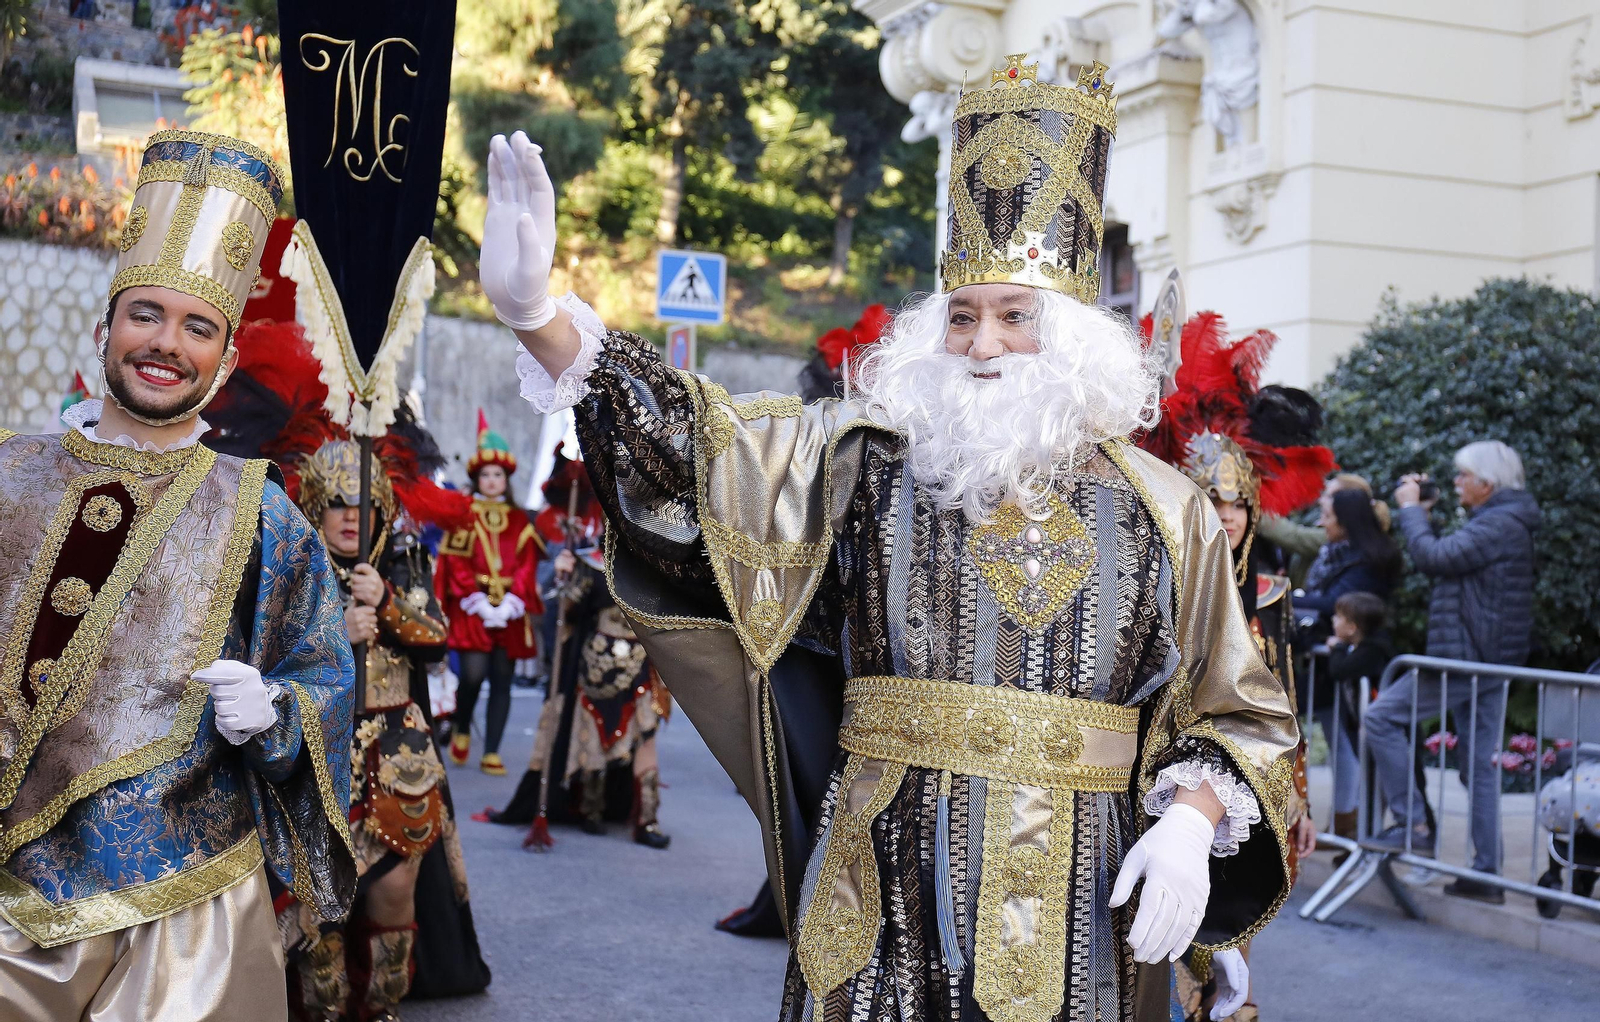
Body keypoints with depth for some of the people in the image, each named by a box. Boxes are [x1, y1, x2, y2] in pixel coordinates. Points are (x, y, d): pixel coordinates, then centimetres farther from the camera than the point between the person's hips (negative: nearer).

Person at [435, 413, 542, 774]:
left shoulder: (519, 520, 12)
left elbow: (527, 564, 6)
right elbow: (456, 562, -2)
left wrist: (511, 602, -7)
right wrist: (477, 601, -12)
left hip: (510, 611, 3)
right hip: (472, 608, -3)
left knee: (502, 680, 2)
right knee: (474, 673, -15)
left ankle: (492, 753, 7)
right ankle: (461, 728, 14)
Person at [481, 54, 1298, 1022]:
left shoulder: (1164, 513, 3)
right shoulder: (864, 466, 1)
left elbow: (1240, 716, 6)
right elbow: (688, 440, -11)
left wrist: (1190, 822, -12)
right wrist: (535, 311, -23)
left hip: (1079, 914, 1)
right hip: (889, 903, 0)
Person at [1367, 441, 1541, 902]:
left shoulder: (1498, 524, -15)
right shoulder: (1504, 523, 18)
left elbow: (1434, 558, -23)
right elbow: (1446, 559, 22)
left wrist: (1411, 509, -9)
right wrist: (1424, 513, 15)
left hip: (1464, 660, -10)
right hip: (1491, 663, 10)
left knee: (1382, 716, -6)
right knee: (1482, 764, 10)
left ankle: (1413, 824, -8)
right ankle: (1486, 872, 12)